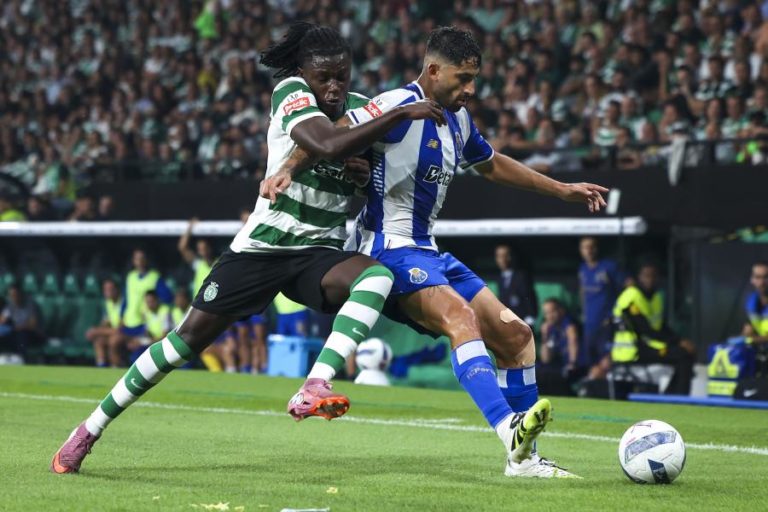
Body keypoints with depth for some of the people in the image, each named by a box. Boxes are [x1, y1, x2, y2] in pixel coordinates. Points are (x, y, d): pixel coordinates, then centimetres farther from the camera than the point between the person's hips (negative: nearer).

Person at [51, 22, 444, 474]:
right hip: (262, 246, -3)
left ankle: (314, 389, -42)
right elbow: (328, 145, -30)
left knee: (379, 275, -30)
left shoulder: (360, 107, 5)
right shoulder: (290, 92, -11)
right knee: (189, 339, -3)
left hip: (320, 252, 4)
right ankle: (88, 432, 12)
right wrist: (401, 114, -28)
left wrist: (364, 174, -5)